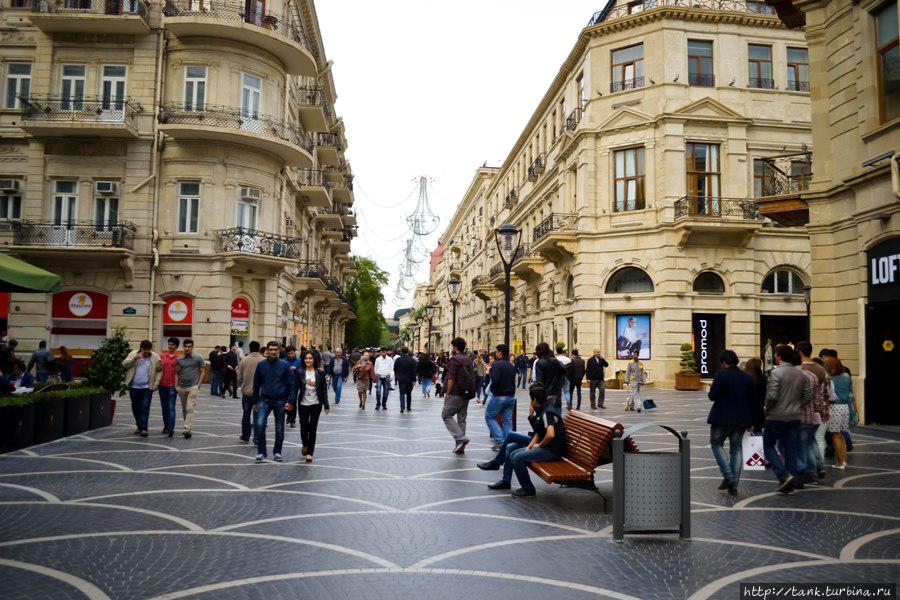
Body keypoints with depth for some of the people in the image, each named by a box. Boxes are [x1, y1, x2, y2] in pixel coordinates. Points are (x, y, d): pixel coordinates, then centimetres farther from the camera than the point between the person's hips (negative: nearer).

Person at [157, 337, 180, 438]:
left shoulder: (178, 358, 0)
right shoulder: (162, 356, 8)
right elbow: (159, 369, 9)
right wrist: (160, 365, -11)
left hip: (172, 386, -4)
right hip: (162, 385, 4)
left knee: (171, 407, -9)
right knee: (164, 408, 12)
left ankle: (171, 429, -14)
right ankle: (166, 426, 23)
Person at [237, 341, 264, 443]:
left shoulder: (244, 360, -4)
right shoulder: (264, 361, -10)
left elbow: (239, 376, 2)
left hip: (246, 392, 2)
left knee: (246, 415, 15)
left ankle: (245, 436, 23)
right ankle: (257, 439, 6)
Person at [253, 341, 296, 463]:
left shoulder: (284, 365, -4)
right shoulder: (261, 365, 1)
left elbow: (292, 384, -2)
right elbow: (256, 384, 9)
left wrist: (290, 401, -8)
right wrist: (256, 401, 9)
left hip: (280, 401, 0)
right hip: (265, 400, 1)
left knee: (279, 429, 8)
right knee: (260, 424, -16)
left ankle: (277, 452, 25)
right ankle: (261, 452, -2)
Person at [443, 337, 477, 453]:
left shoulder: (454, 359, -12)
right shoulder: (468, 359, 13)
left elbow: (451, 379, -17)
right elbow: (472, 377, 16)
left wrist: (447, 393, -10)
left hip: (456, 394, -8)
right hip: (467, 394, 8)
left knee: (446, 415, 0)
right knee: (461, 418, 12)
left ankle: (461, 438, -13)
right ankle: (460, 446, 13)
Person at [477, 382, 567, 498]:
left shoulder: (547, 412, -21)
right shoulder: (541, 410, 11)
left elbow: (550, 434, -35)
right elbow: (538, 433, 12)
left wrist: (539, 445, -18)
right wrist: (528, 447, -1)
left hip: (552, 450, -11)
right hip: (544, 444, 11)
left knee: (516, 457, -24)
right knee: (510, 447, 11)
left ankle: (528, 490, -8)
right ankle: (505, 481, 22)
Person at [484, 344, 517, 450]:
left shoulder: (497, 364, -14)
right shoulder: (512, 366, 10)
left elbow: (495, 380, -23)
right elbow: (513, 381, 14)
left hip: (499, 396, -7)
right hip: (511, 396, 7)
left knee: (489, 416, 6)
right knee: (507, 419, 11)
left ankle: (499, 439, -4)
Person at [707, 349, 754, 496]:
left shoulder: (721, 375, -13)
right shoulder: (748, 377, 6)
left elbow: (712, 396, -16)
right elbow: (752, 399, 9)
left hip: (722, 418, -5)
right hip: (741, 419, 5)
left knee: (716, 444, 12)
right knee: (737, 448, 11)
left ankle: (728, 476, -3)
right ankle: (734, 485, 10)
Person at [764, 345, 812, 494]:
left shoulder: (776, 373, -15)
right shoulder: (801, 375, 5)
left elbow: (772, 396, -20)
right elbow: (808, 396, 8)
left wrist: (767, 409, -4)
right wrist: (796, 406, 15)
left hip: (776, 417, -6)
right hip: (794, 418, 6)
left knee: (768, 446, 9)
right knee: (791, 450, 11)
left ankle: (783, 475, -7)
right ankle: (791, 483, 13)